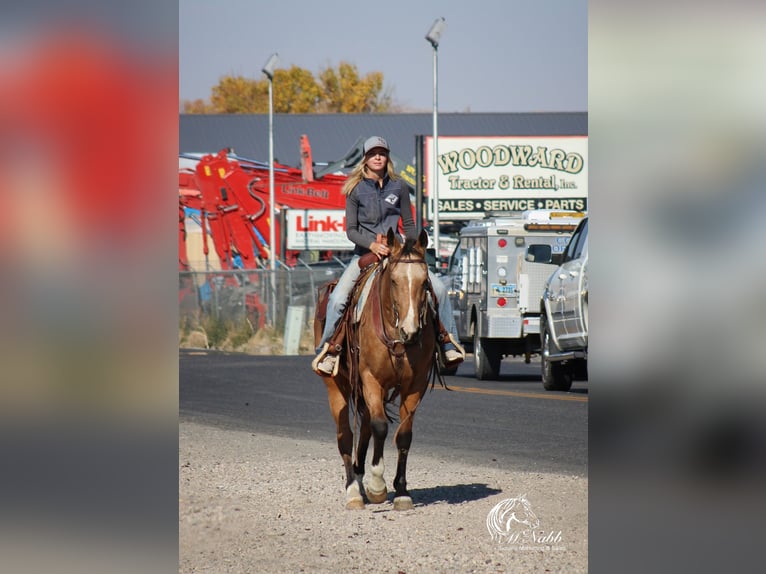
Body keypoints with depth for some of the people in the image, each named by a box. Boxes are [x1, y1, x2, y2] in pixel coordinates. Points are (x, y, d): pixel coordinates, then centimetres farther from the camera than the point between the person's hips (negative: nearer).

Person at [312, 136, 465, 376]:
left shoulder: (398, 187, 5)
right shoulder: (356, 189, -1)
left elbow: (409, 224, 13)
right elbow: (351, 230, -4)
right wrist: (372, 245, -21)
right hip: (364, 253, -2)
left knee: (439, 288, -13)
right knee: (338, 298, -23)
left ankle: (448, 344, -5)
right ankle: (327, 350, -11)